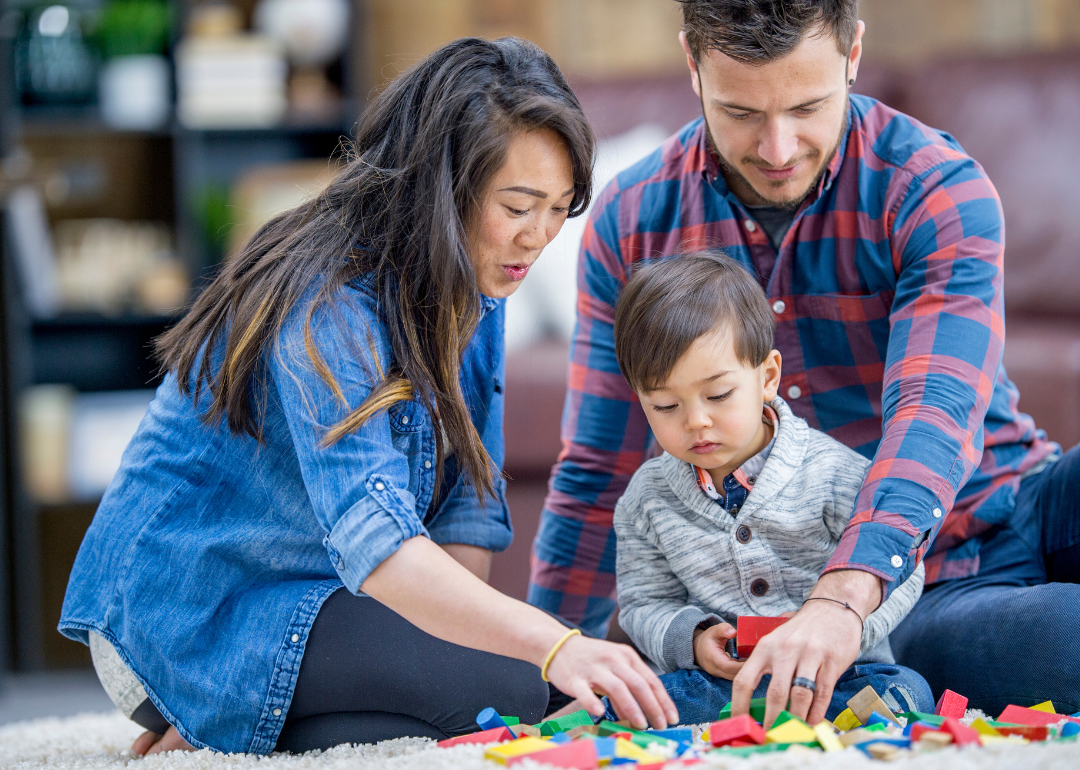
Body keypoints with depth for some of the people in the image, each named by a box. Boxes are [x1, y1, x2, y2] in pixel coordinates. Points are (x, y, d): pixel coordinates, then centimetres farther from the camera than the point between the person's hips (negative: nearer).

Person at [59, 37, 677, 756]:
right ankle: (204, 746, -11)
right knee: (517, 690, -26)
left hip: (318, 600, 10)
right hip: (195, 616, -10)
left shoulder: (471, 295, 2)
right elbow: (374, 540, -41)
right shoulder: (325, 310, -27)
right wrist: (552, 646, -53)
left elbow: (468, 506, 3)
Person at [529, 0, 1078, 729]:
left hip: (1018, 518, 0)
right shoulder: (631, 223, -1)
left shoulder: (938, 190, -11)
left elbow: (934, 419, -26)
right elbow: (596, 479, 6)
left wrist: (841, 596, -42)